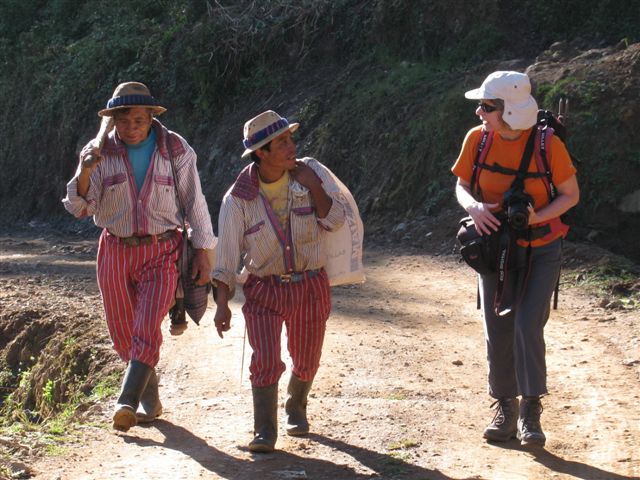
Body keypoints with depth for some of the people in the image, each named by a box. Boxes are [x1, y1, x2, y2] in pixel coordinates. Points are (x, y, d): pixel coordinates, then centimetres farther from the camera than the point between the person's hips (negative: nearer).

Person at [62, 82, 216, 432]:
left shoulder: (175, 149, -4)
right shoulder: (99, 152, -3)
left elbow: (194, 202, 3)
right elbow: (81, 208, -9)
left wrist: (203, 253, 0)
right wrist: (84, 173, -28)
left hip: (161, 252, -2)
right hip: (115, 251, 2)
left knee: (147, 328, -18)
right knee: (123, 334, 8)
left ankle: (127, 402, -25)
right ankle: (149, 399, 26)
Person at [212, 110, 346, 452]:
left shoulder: (309, 175, -3)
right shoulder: (239, 198, -9)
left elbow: (335, 221, -11)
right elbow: (226, 255, -6)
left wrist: (313, 186, -22)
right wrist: (222, 304, -10)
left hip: (310, 286, 2)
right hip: (264, 290, -2)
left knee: (306, 362, 14)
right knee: (266, 361, -14)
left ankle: (295, 408, 42)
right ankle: (264, 431, -2)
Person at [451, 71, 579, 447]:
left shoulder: (547, 144, -18)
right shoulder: (478, 139, -9)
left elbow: (571, 195, -8)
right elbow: (463, 186, 2)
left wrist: (536, 216, -25)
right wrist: (474, 207, -21)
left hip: (541, 250, -3)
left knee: (528, 325, -14)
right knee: (498, 330, 6)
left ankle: (531, 413, -3)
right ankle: (506, 410, 20)